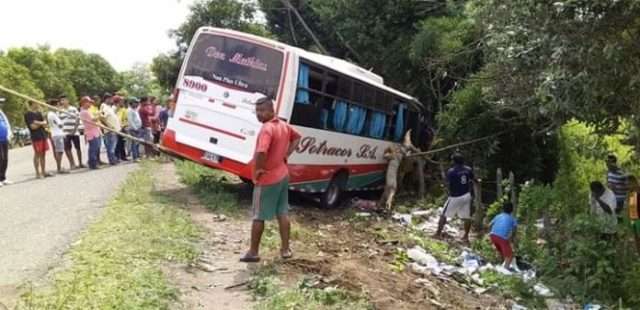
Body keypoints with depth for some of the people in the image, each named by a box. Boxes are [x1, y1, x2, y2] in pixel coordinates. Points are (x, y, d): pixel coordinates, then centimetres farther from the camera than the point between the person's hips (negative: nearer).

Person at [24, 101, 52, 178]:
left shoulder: (39, 113, 16)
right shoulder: (28, 115, -7)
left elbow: (45, 123, 10)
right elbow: (33, 126, -14)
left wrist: (38, 123, -9)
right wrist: (41, 123, -1)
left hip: (43, 136, 7)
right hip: (36, 137, -7)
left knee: (43, 154, 9)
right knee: (37, 154, -4)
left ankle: (43, 172, 16)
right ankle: (38, 173, 1)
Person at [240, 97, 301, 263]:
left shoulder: (267, 128, -23)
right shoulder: (283, 125, 6)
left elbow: (261, 152, -38)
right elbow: (297, 137, 25)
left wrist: (258, 169, -20)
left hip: (267, 179, -8)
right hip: (282, 175, 8)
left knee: (258, 216, 4)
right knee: (283, 213, 15)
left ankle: (253, 252, 14)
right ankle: (285, 249, 22)